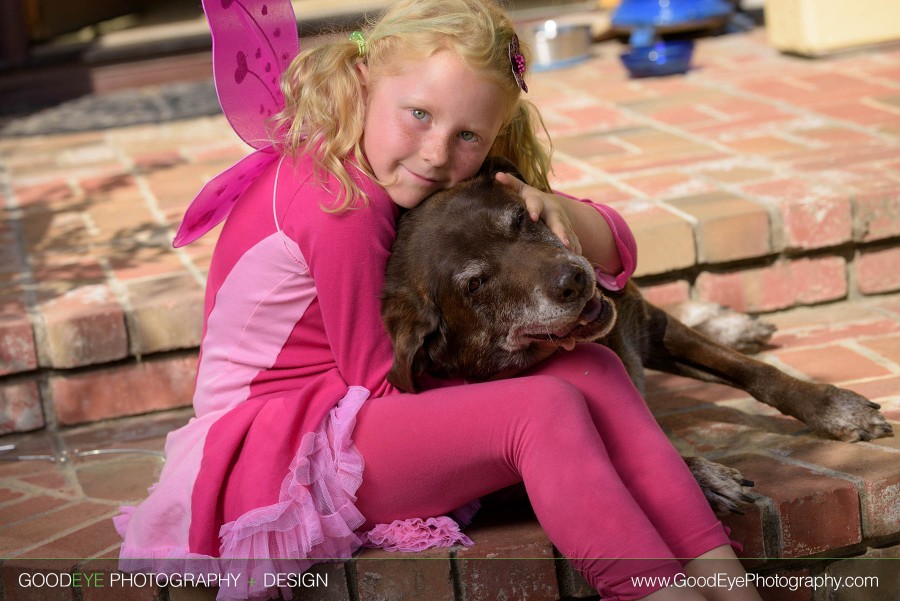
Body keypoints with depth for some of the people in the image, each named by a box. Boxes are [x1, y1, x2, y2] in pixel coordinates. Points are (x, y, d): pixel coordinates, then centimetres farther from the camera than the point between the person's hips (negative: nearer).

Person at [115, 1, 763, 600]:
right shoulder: (342, 204, -22)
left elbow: (614, 251, 3)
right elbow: (381, 384, -14)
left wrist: (551, 206, -18)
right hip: (272, 444, -9)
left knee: (592, 370, -8)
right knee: (545, 407, -26)